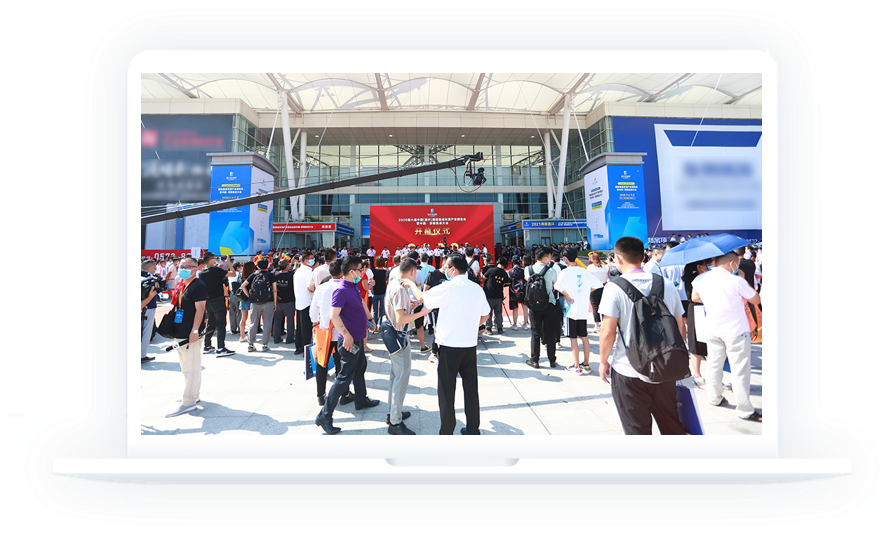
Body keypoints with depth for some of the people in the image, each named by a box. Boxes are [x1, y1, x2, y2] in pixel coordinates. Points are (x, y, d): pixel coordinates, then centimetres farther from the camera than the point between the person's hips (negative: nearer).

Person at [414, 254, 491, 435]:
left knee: (447, 390, 5)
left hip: (450, 346, -5)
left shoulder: (448, 288, -14)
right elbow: (485, 315, 12)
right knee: (471, 388, 14)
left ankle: (447, 432, 12)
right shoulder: (477, 289, 4)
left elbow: (421, 298, -4)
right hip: (470, 345, 5)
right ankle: (473, 429, 23)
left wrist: (411, 284, 13)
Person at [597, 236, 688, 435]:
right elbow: (680, 328, 8)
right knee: (673, 427, 19)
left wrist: (603, 361, 1)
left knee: (637, 431, 9)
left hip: (628, 372, -4)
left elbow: (608, 332, -13)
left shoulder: (614, 288, -11)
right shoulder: (667, 286, 2)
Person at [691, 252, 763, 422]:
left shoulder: (702, 279, 0)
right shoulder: (736, 281, -17)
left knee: (713, 364, 18)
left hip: (712, 330, 6)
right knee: (739, 370, 1)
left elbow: (694, 297, 18)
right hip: (735, 331, -6)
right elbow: (756, 300, -4)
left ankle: (714, 398, 32)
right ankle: (744, 409, 7)